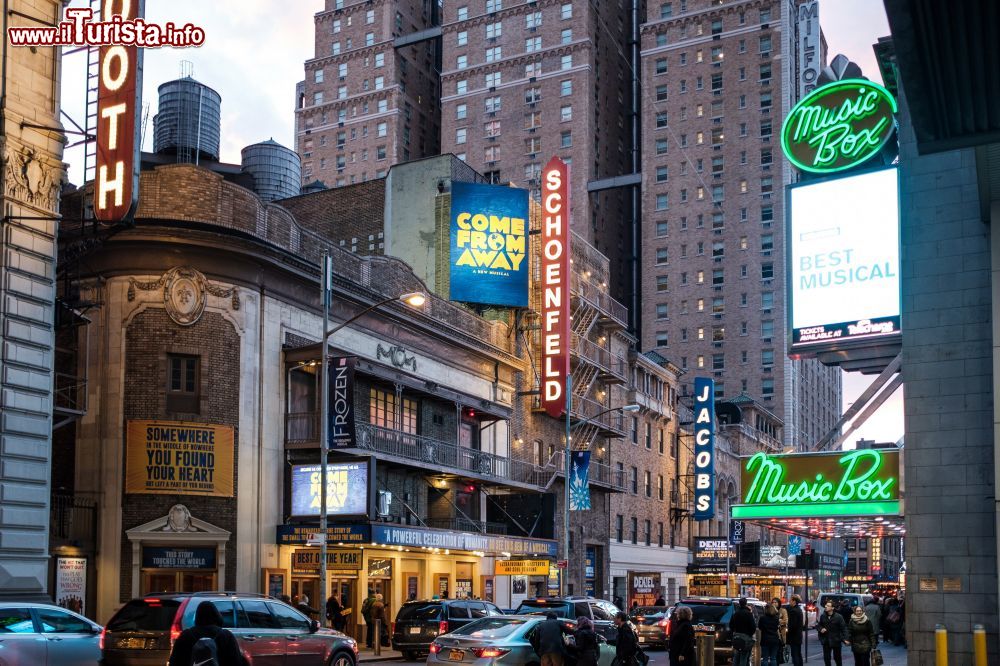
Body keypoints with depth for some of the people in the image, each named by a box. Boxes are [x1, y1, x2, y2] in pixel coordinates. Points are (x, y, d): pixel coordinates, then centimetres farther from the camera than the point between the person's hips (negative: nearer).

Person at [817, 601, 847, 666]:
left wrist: (844, 638, -22)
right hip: (826, 641, 3)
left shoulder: (838, 617, -14)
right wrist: (821, 629, -9)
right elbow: (819, 624, 14)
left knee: (837, 657, 12)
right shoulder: (822, 616, -2)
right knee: (826, 658, 7)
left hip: (836, 641, -3)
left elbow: (843, 628, -13)